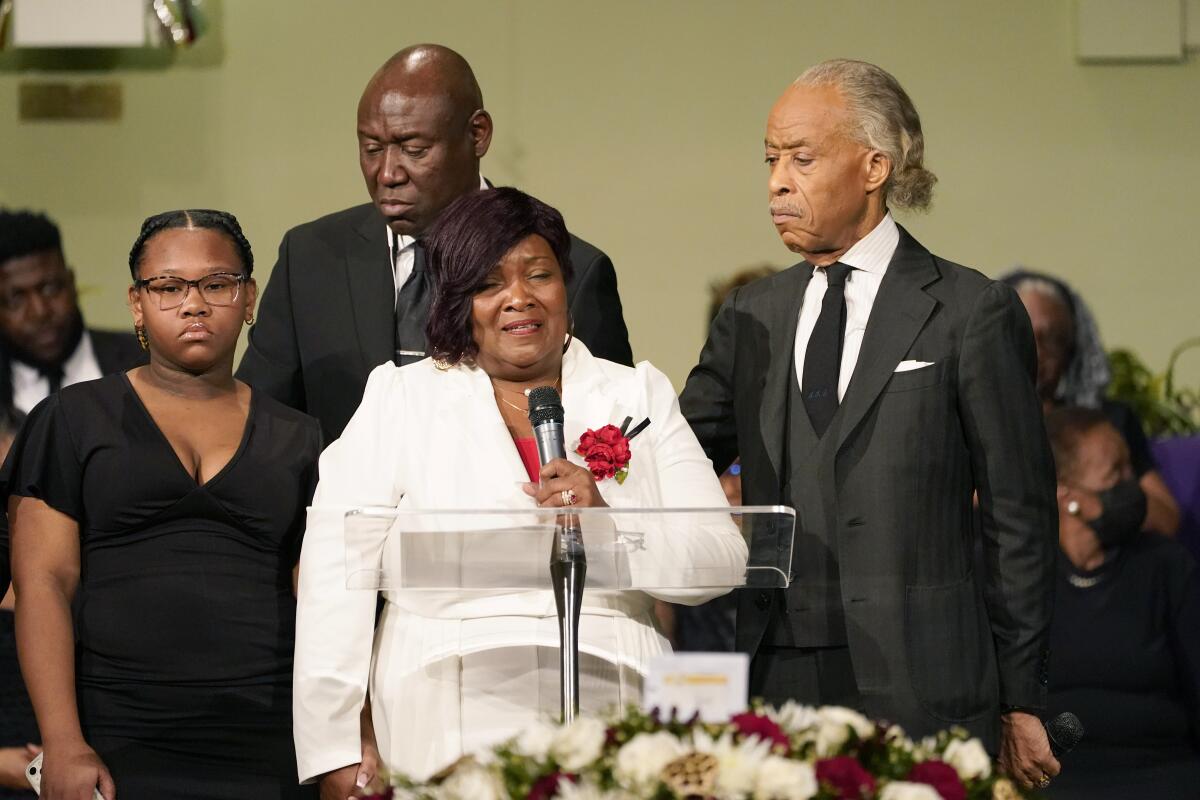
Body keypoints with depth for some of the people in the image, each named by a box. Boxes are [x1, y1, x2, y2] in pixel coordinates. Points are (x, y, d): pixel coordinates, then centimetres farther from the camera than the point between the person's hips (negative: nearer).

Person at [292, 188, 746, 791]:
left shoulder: (640, 396, 13)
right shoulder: (398, 398, 8)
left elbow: (722, 563, 5)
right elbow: (335, 579, 0)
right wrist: (335, 755, -8)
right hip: (449, 735, -1)